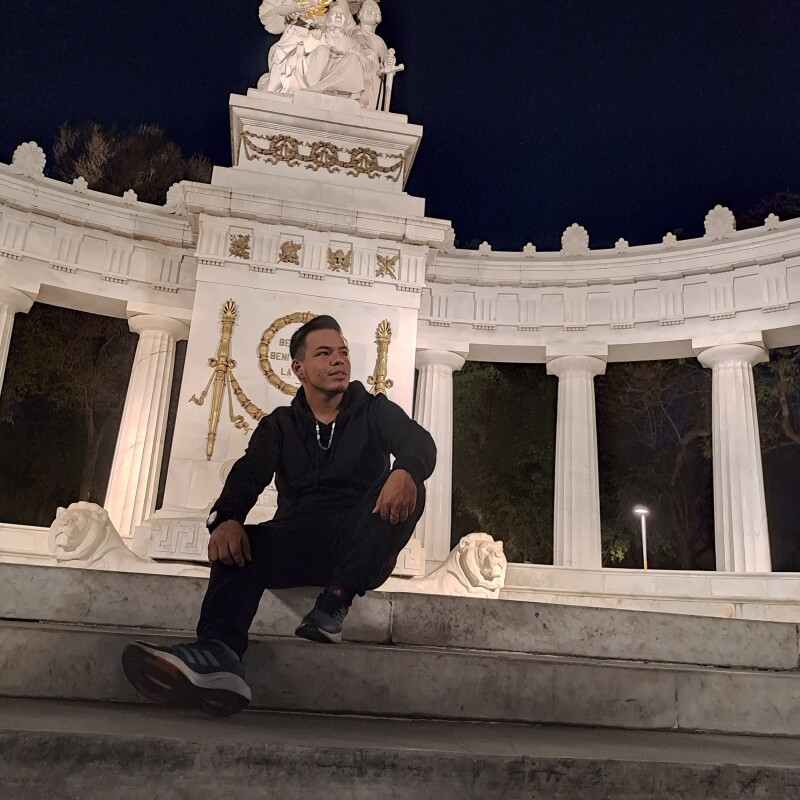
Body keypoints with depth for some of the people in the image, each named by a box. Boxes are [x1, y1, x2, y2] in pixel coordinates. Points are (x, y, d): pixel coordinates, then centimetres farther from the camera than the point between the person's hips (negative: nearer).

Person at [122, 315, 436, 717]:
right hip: (297, 545, 2)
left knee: (406, 491, -28)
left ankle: (333, 603, -31)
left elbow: (420, 442, -10)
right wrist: (225, 518, -29)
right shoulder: (280, 424, 15)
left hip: (362, 552, -1)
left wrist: (406, 470, -37)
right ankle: (217, 655, -51)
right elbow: (249, 474, -5)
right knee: (239, 542, -28)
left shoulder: (375, 411, 11)